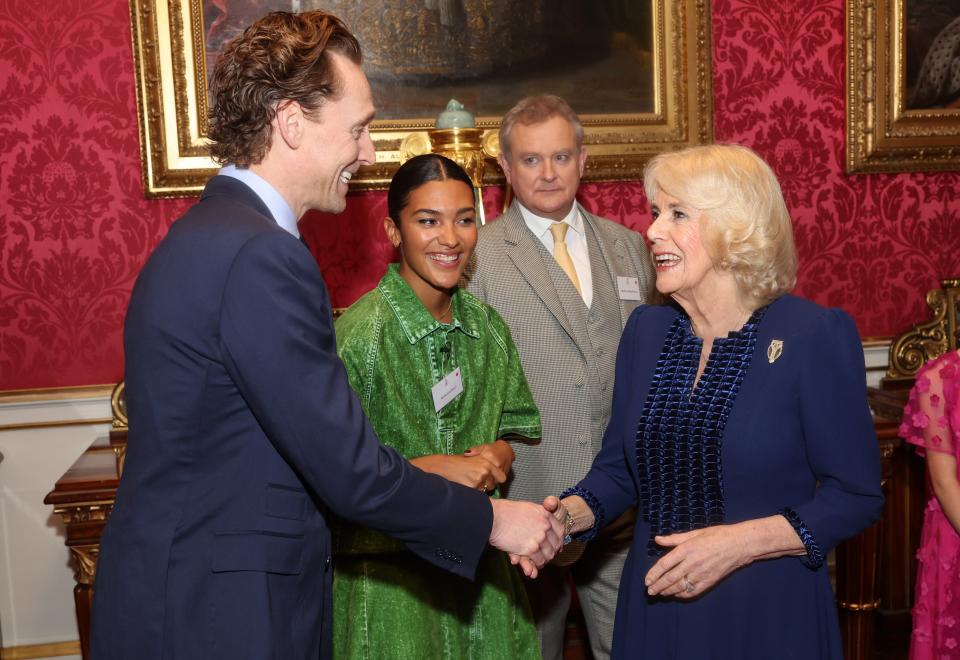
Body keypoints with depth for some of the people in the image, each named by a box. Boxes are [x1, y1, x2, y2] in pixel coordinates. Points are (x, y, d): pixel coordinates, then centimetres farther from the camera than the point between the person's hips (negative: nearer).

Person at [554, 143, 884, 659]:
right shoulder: (645, 330, 1)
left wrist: (742, 542, -22)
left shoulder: (817, 335, -14)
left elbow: (855, 495, -11)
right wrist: (570, 513, -12)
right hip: (656, 607, 5)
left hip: (769, 615, -4)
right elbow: (619, 467, 8)